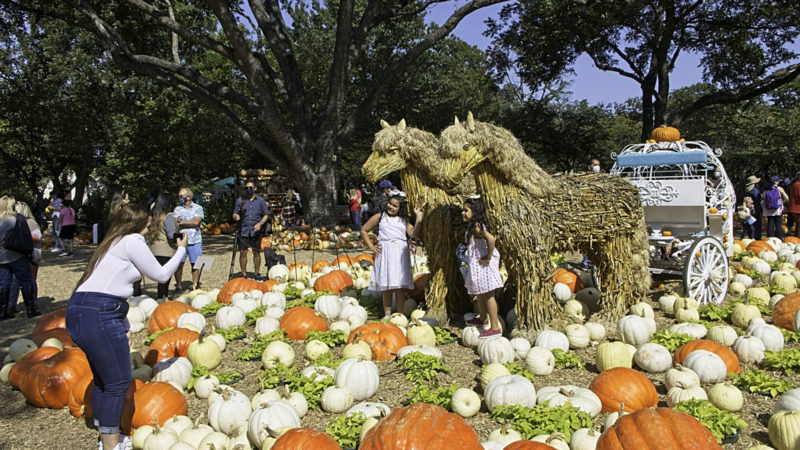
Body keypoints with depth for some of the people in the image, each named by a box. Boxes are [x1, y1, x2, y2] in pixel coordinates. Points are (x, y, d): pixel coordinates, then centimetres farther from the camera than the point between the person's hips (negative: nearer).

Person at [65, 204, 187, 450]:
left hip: (80, 311, 10)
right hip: (97, 316, -10)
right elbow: (161, 275, 1)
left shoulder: (114, 243, 24)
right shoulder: (133, 241, -5)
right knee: (118, 381, -1)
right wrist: (181, 250, 15)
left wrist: (124, 326, 25)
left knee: (104, 379, 20)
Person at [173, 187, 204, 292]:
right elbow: (175, 223, -1)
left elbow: (196, 222, -7)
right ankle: (178, 286, 4)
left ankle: (195, 285, 12)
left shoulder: (198, 208, 7)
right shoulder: (177, 209, 11)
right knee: (179, 264, -3)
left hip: (195, 240, 0)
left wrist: (182, 222, -6)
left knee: (195, 263, 3)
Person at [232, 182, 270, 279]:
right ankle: (244, 274, 7)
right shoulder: (240, 200, 8)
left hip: (256, 231, 0)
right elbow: (234, 215, 8)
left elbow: (266, 215, 7)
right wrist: (236, 216, -17)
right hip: (243, 230, 0)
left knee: (256, 252, 5)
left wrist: (260, 224, -10)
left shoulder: (261, 200, 7)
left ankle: (257, 273, 16)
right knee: (243, 252, -2)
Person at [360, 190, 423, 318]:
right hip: (385, 253, -1)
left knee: (400, 286, -1)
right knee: (386, 286, 1)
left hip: (400, 254, 1)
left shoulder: (404, 221, 13)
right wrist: (371, 246, 6)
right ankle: (387, 314, 7)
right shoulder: (380, 217, 10)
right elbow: (364, 230, 15)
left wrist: (419, 219, -14)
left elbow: (413, 234, -4)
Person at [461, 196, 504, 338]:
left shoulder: (476, 227, -20)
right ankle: (483, 319, 43)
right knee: (480, 294, 25)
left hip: (482, 264, -11)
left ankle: (495, 328, -5)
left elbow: (490, 238, -36)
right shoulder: (473, 226, 11)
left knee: (488, 295, -8)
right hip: (476, 264, 11)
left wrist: (489, 257, -27)